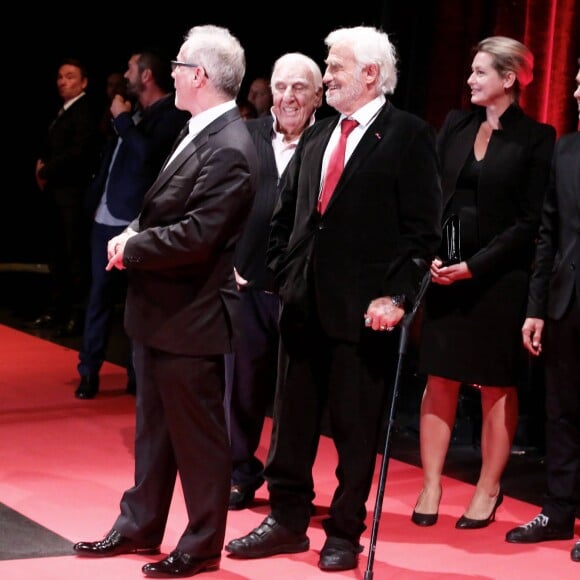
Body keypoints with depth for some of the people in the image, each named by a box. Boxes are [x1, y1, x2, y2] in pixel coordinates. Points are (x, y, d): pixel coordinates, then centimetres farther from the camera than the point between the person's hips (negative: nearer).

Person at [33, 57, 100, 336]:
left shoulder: (85, 112, -12)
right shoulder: (61, 112, 17)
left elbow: (77, 152, -22)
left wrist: (46, 171, -11)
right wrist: (41, 163, -1)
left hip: (73, 193, -9)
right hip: (55, 192, 9)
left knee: (76, 254, -4)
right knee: (56, 253, 13)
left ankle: (78, 314, 1)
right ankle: (57, 310, 21)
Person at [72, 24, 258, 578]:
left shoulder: (229, 150, -22)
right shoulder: (196, 132, 9)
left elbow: (195, 237, -27)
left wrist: (131, 246, -14)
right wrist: (134, 234, -3)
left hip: (189, 316, -10)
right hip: (158, 309, 10)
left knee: (197, 434, 4)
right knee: (152, 425, 19)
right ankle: (140, 526, 32)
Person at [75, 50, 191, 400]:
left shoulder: (173, 113, -9)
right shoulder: (135, 111, 15)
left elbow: (148, 154, -24)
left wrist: (122, 119, -12)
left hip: (138, 223, -7)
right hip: (107, 217, 7)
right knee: (100, 295, 10)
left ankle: (138, 374, 10)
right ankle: (89, 370, 16)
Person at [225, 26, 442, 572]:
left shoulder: (408, 136, -5)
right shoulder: (316, 136, 14)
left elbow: (422, 229, -9)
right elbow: (285, 214, 18)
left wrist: (396, 296, -15)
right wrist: (281, 276, 6)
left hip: (364, 310, -6)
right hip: (303, 303, 6)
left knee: (356, 429, 4)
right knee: (291, 420, 11)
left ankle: (345, 533, 15)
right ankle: (287, 521, 23)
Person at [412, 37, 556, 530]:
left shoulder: (535, 138, -5)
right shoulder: (455, 125, 9)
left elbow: (529, 221, -8)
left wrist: (475, 266, -14)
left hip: (500, 277, -4)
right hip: (446, 271, 4)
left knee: (497, 387, 4)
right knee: (439, 381, 4)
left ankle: (488, 491, 14)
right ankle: (431, 488, 10)